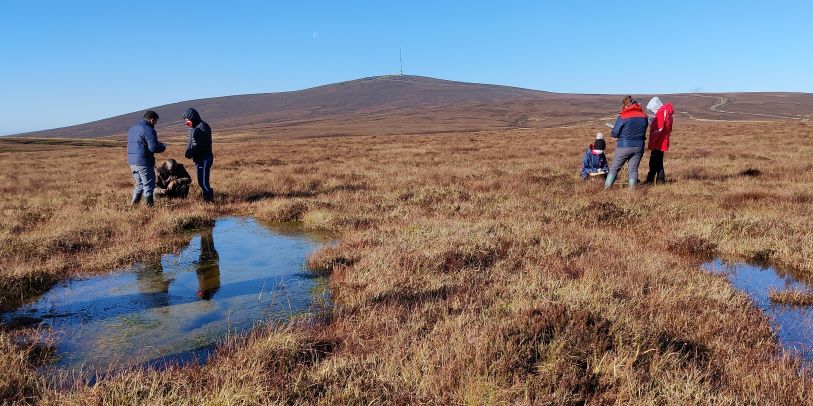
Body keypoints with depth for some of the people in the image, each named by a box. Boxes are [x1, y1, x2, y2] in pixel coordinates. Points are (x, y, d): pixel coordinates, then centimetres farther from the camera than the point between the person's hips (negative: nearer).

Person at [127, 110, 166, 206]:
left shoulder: (132, 128, 14)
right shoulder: (148, 130, -14)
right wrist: (162, 146, 1)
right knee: (148, 185, 2)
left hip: (132, 161, 8)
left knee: (139, 184, 20)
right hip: (143, 162, -8)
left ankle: (133, 204, 17)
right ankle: (149, 205, 6)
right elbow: (154, 148, -21)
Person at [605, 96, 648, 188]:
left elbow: (614, 134, -9)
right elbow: (643, 132, 15)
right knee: (633, 170, 10)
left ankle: (606, 188, 4)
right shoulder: (643, 116, 4)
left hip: (624, 146, -4)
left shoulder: (623, 117, -12)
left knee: (614, 169, 5)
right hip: (638, 146, 4)